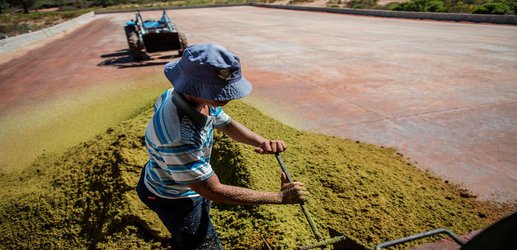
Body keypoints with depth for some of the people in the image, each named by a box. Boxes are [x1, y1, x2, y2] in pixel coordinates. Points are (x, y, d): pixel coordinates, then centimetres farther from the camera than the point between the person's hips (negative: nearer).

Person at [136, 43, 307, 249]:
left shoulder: (199, 98, -20)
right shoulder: (176, 138, -43)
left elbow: (226, 124, -2)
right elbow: (214, 191, -36)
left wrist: (262, 142, -22)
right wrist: (280, 197, -30)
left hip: (194, 183, 7)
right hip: (175, 199, -7)